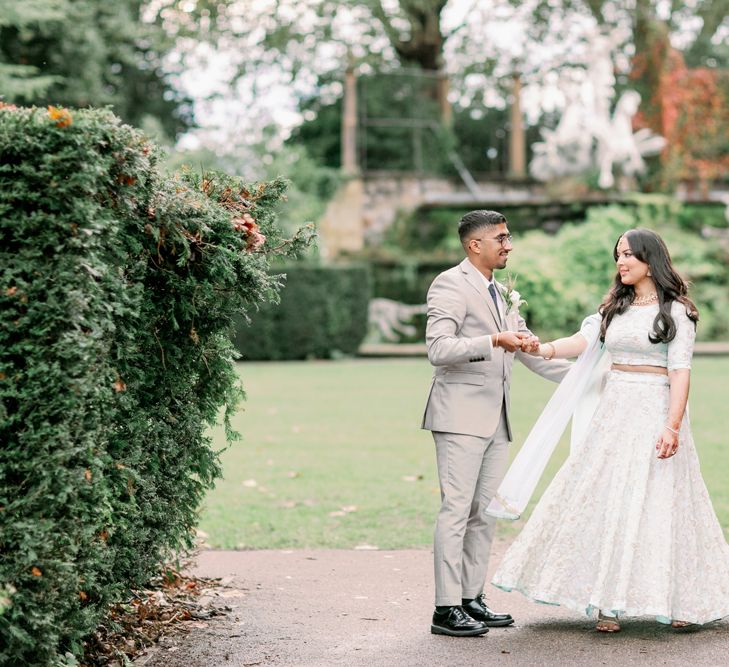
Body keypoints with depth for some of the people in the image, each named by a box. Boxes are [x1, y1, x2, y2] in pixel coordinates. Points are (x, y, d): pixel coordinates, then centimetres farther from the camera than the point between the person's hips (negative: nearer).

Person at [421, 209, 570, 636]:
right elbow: (439, 349, -17)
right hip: (461, 415, -9)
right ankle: (446, 609, -6)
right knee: (457, 510, -9)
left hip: (496, 419, 9)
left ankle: (473, 599, 17)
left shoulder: (502, 295, 20)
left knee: (485, 513, 10)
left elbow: (528, 348, 25)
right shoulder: (451, 285, -7)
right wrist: (493, 341, -26)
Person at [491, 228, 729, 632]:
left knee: (655, 501, -4)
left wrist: (673, 426, -20)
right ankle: (611, 602, 7)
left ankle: (682, 599, 10)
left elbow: (680, 371, -11)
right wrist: (543, 348, -16)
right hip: (613, 412, 6)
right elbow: (584, 341, 2)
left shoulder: (674, 311, -5)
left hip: (653, 412, -6)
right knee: (605, 501, 2)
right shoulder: (615, 307, 14)